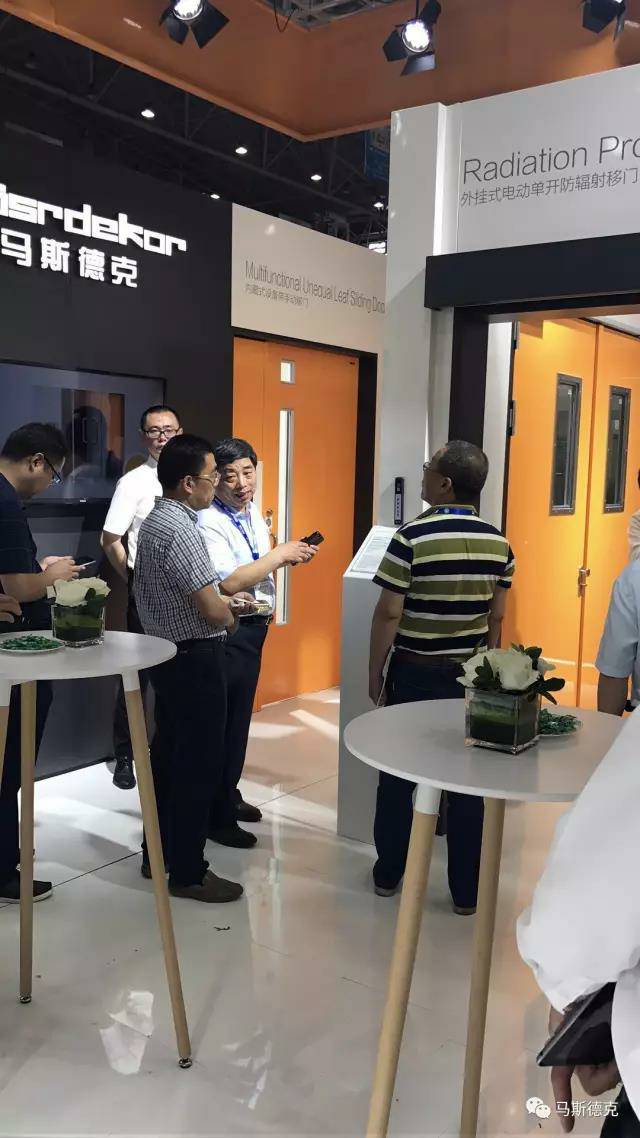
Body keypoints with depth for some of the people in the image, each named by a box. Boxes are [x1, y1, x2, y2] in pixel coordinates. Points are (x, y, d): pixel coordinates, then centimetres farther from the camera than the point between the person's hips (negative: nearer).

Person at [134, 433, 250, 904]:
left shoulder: (156, 519, 9)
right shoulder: (179, 529, -22)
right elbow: (213, 611, -23)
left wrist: (220, 601, 9)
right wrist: (229, 614, -2)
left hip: (168, 653, 10)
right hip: (194, 658, -10)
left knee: (168, 754, 18)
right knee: (198, 765, 0)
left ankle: (158, 852, 31)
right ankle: (188, 872, 10)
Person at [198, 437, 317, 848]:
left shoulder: (254, 512, 8)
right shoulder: (209, 522, -20)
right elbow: (229, 582, -30)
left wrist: (289, 556, 5)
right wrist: (279, 555, -23)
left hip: (254, 627, 9)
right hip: (229, 632, -9)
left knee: (239, 716, 21)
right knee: (226, 722, 1)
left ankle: (229, 795, 38)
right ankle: (218, 817, 15)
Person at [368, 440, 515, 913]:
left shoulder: (411, 538, -16)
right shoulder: (499, 544, -1)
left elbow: (389, 615, -14)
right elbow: (496, 618, 5)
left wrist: (374, 672, -2)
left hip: (415, 672, -3)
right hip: (469, 674, 3)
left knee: (399, 773, 12)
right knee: (467, 779, 9)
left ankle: (388, 873, 27)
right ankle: (467, 891, 17)